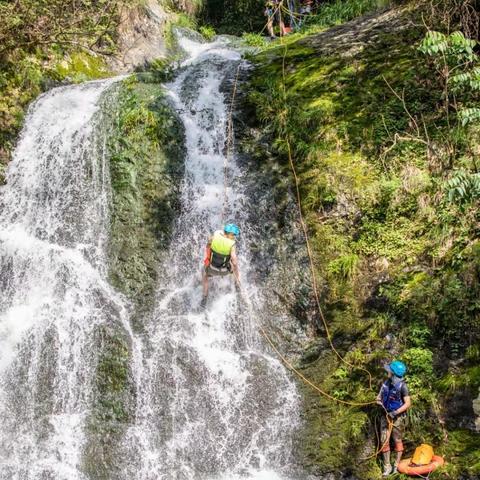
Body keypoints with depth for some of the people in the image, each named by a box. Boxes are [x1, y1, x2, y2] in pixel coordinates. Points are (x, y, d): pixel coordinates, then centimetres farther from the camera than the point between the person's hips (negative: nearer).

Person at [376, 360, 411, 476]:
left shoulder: (402, 385, -17)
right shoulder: (386, 383, 0)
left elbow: (408, 403, -18)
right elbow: (379, 397, 12)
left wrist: (395, 412, -23)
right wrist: (379, 402, -10)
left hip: (397, 417, -5)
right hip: (386, 415, 5)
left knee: (397, 441, 9)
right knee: (384, 441, 4)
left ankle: (397, 465, 21)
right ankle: (387, 466, 14)